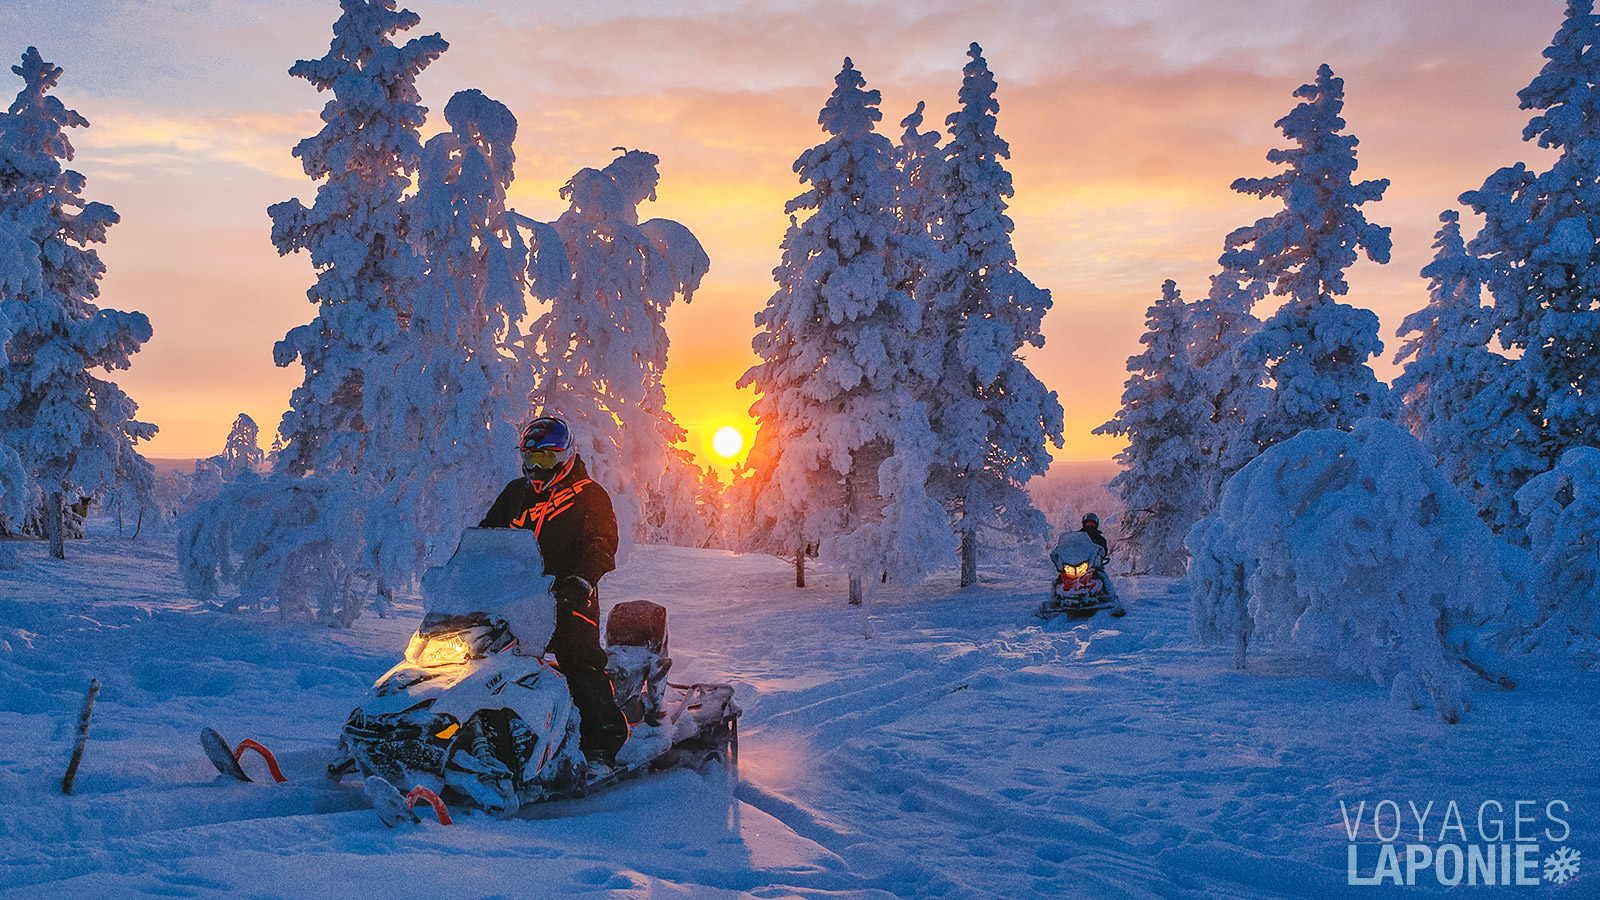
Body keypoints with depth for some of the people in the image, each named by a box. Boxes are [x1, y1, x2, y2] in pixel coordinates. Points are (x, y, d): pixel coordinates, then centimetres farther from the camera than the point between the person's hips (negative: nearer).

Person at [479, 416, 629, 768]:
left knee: (581, 664, -17)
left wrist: (579, 582, -26)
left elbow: (602, 545, -8)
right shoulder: (515, 493, 20)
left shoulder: (590, 495, 4)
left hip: (569, 597, -5)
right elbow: (485, 533, 26)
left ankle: (603, 743, -16)